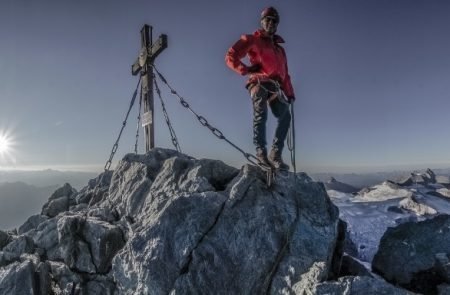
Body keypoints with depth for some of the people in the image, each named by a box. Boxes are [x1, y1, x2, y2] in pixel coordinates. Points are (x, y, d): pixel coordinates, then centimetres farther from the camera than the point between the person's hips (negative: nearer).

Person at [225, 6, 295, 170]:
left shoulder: (279, 48, 33)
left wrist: (290, 93, 20)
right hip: (259, 83, -5)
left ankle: (275, 154, -11)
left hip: (275, 87, 5)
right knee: (261, 116, -22)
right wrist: (246, 70, -8)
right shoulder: (252, 40, 15)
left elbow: (285, 74, 31)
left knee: (285, 117, -10)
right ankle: (261, 151, -21)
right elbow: (230, 57, 5)